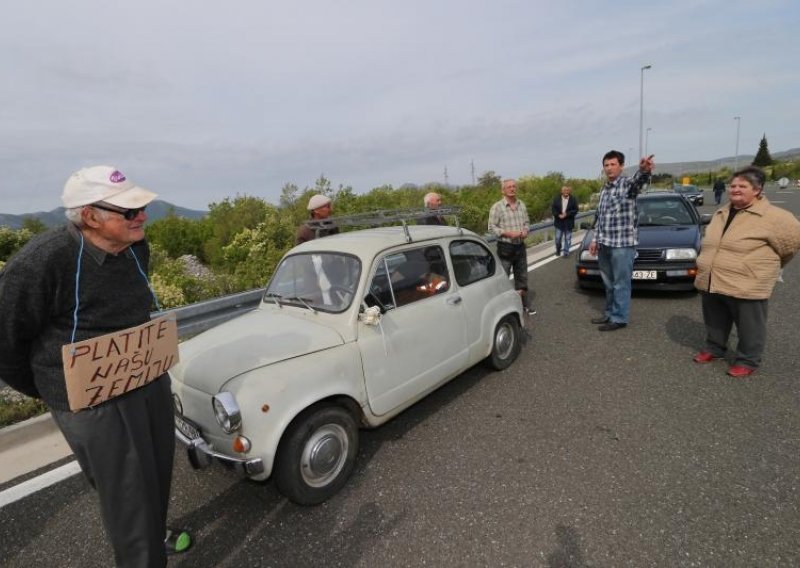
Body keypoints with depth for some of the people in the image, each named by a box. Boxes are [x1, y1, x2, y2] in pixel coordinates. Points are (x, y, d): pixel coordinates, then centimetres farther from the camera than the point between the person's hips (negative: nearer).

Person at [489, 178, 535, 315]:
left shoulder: (521, 205, 9)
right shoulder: (497, 207, -10)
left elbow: (527, 222, 17)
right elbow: (492, 227, -12)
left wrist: (525, 231, -4)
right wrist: (509, 233, -20)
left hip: (520, 246, 6)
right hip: (505, 247, -6)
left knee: (522, 277, 16)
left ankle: (524, 304, 29)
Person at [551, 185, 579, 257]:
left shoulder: (573, 200, -1)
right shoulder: (556, 199, 2)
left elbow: (575, 210, -4)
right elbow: (553, 208, 0)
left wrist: (567, 214, -17)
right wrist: (558, 215, -15)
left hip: (568, 223, -1)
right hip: (559, 222, 1)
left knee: (567, 238, 4)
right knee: (558, 238, 6)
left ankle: (566, 252, 12)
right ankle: (558, 250, 27)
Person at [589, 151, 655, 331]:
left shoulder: (627, 183, -8)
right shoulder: (604, 189, 15)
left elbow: (638, 180, -34)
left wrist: (644, 171, -57)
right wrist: (596, 239, 16)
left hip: (623, 243, -7)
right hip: (604, 244, 7)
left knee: (621, 283, 0)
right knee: (608, 283, 16)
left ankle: (619, 318, 10)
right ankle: (610, 313, 29)